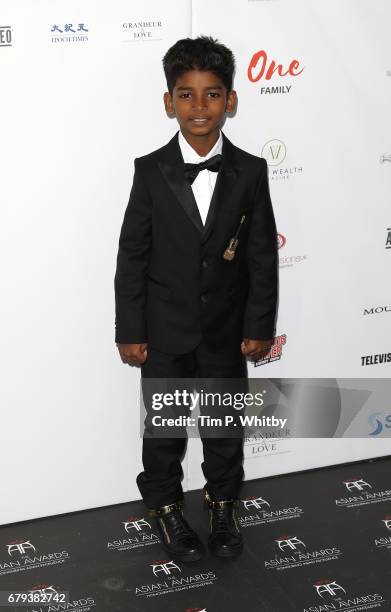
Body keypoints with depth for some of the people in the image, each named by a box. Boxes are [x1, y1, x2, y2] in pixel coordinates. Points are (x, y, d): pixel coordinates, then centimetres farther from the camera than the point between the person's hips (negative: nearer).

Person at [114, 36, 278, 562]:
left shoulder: (250, 172, -6)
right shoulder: (150, 171, -9)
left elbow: (263, 256, -3)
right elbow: (132, 255, -7)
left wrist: (259, 326, -4)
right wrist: (130, 331, -7)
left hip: (227, 330, 1)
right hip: (165, 330, -1)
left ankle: (223, 504, 38)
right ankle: (166, 507, 35)